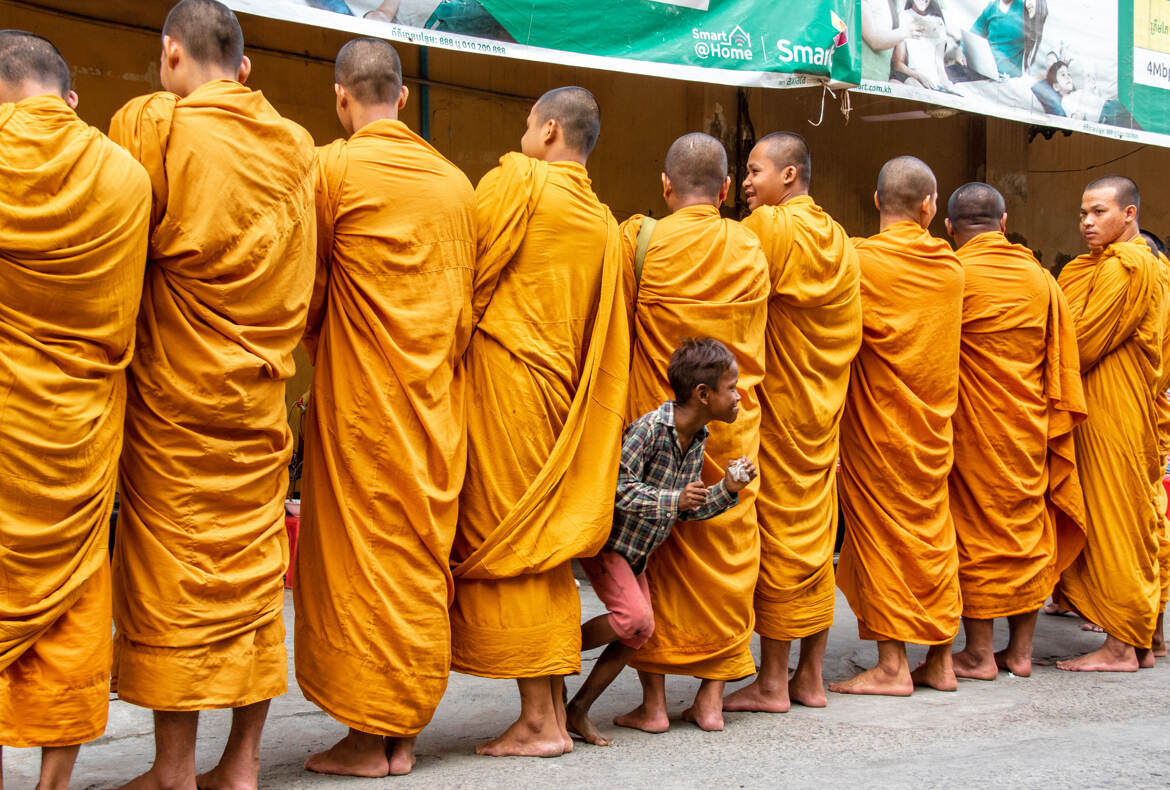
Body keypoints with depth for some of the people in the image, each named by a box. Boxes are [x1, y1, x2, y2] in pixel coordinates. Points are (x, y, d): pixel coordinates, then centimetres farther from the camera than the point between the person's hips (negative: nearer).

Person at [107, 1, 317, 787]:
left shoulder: (152, 125, -8)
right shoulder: (297, 145, 7)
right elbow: (308, 280, 11)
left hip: (174, 391, -4)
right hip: (260, 392, 4)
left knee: (172, 569, 2)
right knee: (254, 569, 9)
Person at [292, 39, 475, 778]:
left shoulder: (335, 167, -7)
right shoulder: (456, 182, 7)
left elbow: (309, 285, 2)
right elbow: (468, 297, 10)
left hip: (360, 395, -5)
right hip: (437, 397, 5)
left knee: (361, 549, 1)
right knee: (424, 554, 9)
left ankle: (368, 738, 5)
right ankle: (406, 730, 16)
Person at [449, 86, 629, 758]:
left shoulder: (517, 181, -5)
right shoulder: (604, 223, 15)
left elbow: (472, 273, -7)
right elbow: (607, 335, 15)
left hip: (504, 378, -7)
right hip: (562, 391, 7)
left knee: (509, 544, -5)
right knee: (546, 543, 11)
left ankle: (537, 722, -5)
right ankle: (556, 712, 13)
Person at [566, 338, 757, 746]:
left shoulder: (698, 439, 1)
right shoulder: (649, 428, -24)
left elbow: (690, 509, 6)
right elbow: (618, 487, -28)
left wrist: (726, 491, -9)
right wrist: (674, 500, -29)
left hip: (637, 550, 8)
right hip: (604, 538, -8)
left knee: (639, 631, 3)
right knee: (634, 616, -22)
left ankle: (578, 709, 12)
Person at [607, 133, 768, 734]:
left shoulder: (640, 239, -7)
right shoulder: (750, 249, 3)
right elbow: (753, 346, 12)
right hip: (731, 426, 2)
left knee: (650, 549, 5)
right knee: (723, 550, 9)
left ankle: (653, 700, 6)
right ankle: (712, 695, 12)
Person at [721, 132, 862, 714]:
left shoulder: (768, 227, -12)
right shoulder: (839, 240, 12)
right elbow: (851, 333, 15)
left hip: (775, 404, -7)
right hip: (824, 407, 7)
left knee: (778, 531, -3)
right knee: (816, 533, 10)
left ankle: (772, 682, 2)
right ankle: (811, 676, 15)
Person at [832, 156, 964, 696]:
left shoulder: (861, 260, -11)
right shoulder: (950, 267, 5)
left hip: (877, 419, -5)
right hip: (934, 418, 5)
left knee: (880, 528, 0)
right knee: (932, 528, 11)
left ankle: (892, 665, -1)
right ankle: (940, 658, 15)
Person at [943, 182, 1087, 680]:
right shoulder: (1041, 279, 5)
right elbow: (1062, 362, 8)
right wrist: (1055, 424, 14)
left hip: (972, 430, -4)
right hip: (1029, 428, 4)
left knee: (975, 527, 1)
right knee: (1028, 525, 10)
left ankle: (979, 652, 3)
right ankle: (1020, 650, 13)